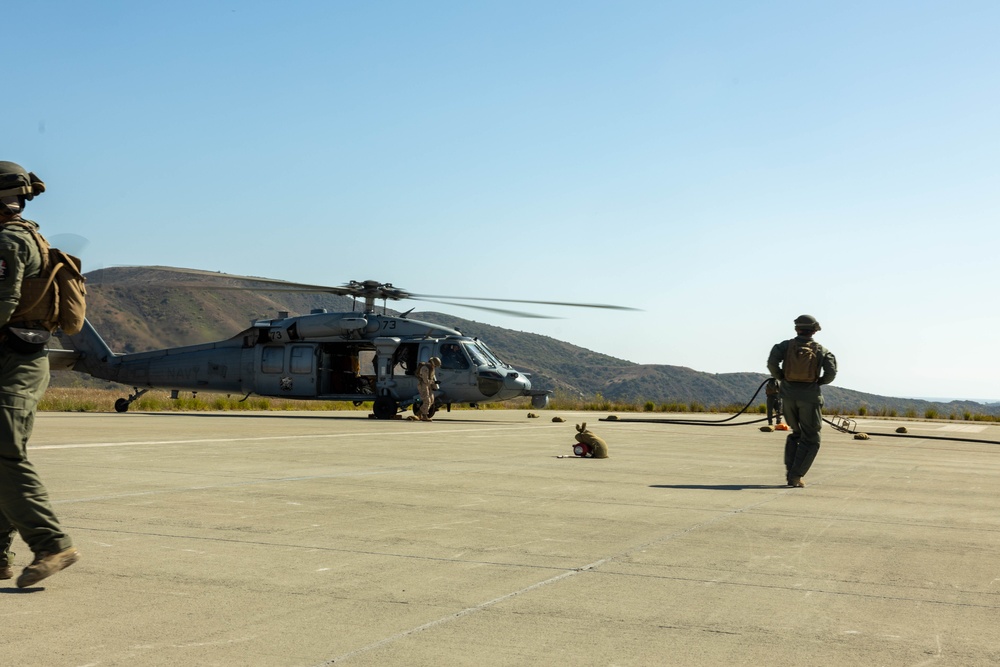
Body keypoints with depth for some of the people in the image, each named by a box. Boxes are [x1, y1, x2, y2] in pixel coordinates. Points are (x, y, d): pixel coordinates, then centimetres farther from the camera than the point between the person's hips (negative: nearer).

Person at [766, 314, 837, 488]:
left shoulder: (785, 346, 4)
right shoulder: (822, 350, 3)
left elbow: (772, 363, -11)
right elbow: (831, 372, -8)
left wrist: (780, 378, 5)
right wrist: (819, 382, 11)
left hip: (788, 395, 3)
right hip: (810, 396, -3)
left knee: (795, 433, 22)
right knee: (810, 440, 6)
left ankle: (790, 471, 12)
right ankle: (796, 476, -5)